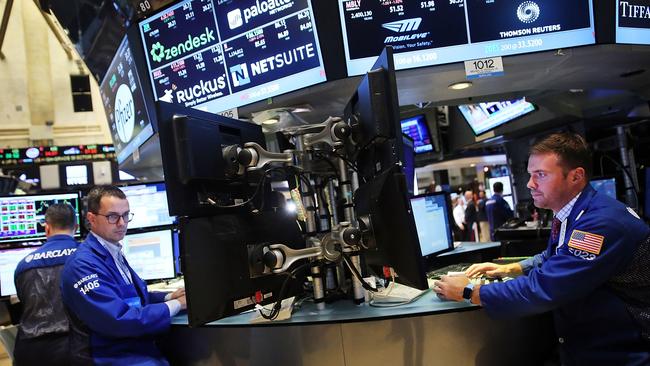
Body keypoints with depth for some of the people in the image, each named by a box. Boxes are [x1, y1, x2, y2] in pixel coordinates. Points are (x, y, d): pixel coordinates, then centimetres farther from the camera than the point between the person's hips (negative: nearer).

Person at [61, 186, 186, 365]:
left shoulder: (114, 253, 13)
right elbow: (119, 321, -23)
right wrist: (176, 305, -15)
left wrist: (168, 297, 3)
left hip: (140, 346, 9)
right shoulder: (84, 265, -17)